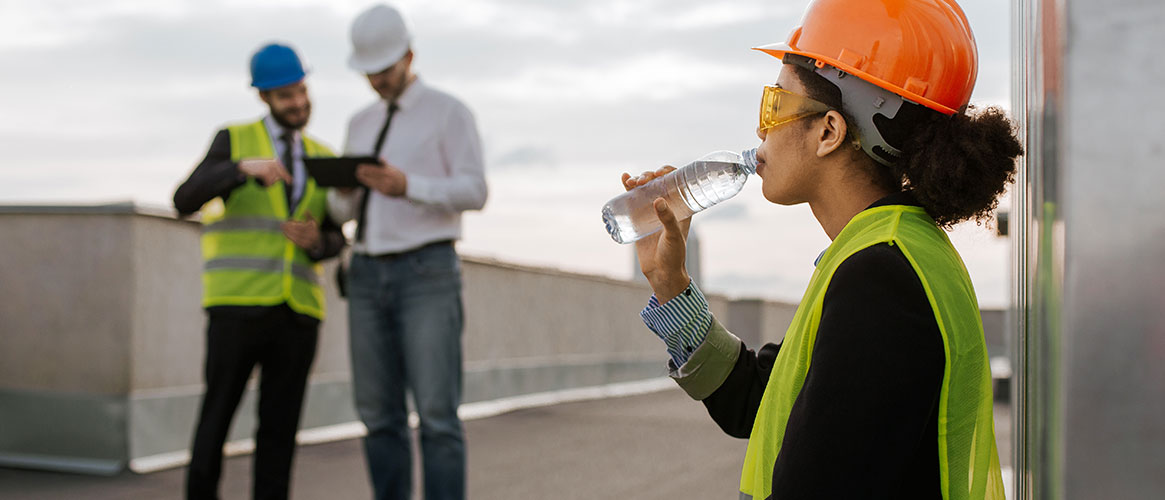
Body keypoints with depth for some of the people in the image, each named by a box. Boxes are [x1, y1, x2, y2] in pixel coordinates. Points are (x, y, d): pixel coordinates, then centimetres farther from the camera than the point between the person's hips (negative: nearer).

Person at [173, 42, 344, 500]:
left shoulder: (322, 161, 16)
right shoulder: (233, 141, 5)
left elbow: (334, 241, 17)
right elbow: (186, 202, -11)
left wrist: (314, 241, -10)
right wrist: (245, 167, -29)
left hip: (297, 311, 3)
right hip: (239, 304, -3)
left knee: (281, 424, 3)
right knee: (217, 419, -1)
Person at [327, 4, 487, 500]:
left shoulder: (451, 112, -1)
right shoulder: (361, 124, 18)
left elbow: (473, 194, -10)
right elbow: (345, 210, 16)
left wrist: (407, 186, -26)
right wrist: (344, 188, -10)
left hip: (428, 274, -5)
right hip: (368, 277, 6)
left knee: (436, 414, -11)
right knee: (380, 414, 3)